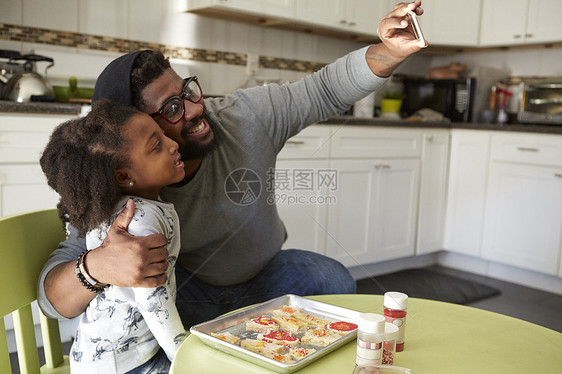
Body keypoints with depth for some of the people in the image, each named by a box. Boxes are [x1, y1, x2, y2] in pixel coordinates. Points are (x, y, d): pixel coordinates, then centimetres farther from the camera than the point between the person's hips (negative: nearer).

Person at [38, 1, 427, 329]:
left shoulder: (245, 116, -21)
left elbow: (328, 89, -15)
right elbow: (54, 300, -32)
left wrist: (391, 51, -34)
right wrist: (97, 266, -58)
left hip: (265, 274, 3)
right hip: (189, 291, -2)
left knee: (336, 283, -22)